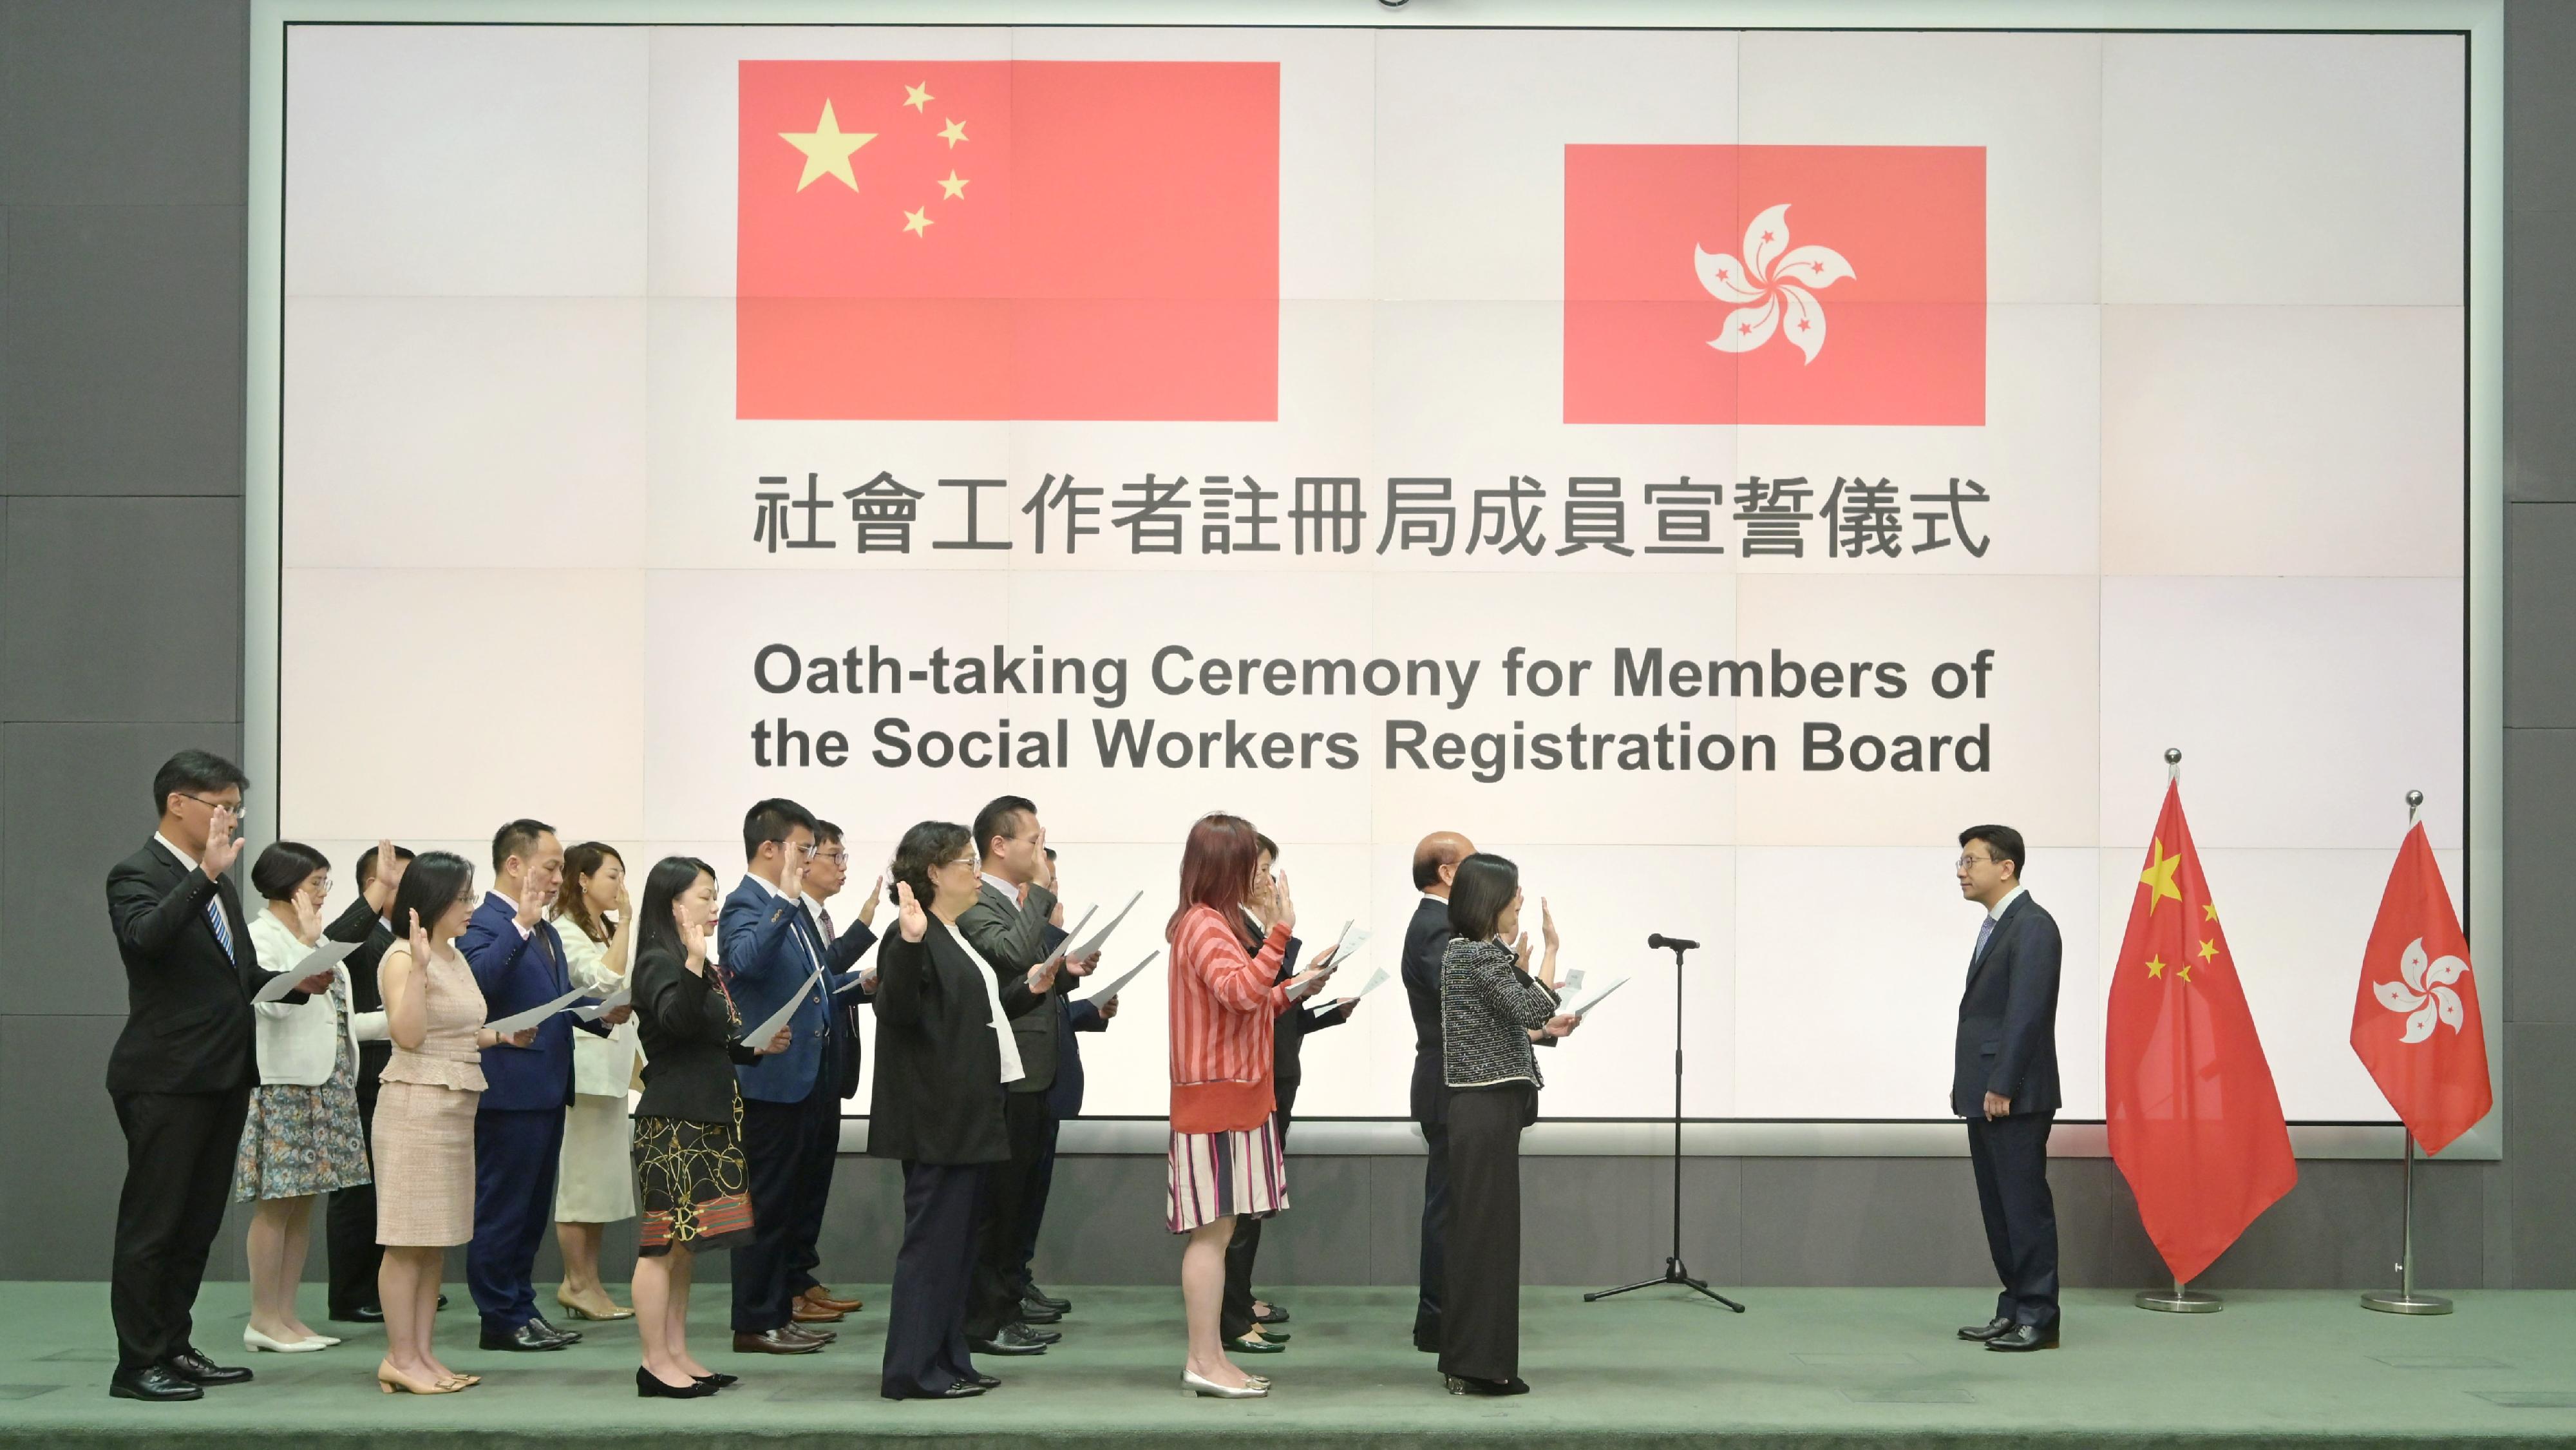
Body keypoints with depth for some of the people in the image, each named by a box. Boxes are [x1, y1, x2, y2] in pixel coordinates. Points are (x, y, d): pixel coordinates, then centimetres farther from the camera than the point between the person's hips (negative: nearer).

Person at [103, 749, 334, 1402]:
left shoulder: (217, 883, 17)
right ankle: (137, 1365, 5)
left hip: (222, 1076, 9)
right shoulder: (135, 875, -9)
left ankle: (173, 1348, 23)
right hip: (166, 1079, -9)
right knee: (151, 1225, -2)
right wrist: (207, 873, -36)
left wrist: (295, 982, 5)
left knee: (198, 1224, 14)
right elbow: (147, 937, -31)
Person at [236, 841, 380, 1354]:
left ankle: (286, 1313, 13)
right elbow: (273, 1002, -22)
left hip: (325, 1085, 8)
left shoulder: (316, 939, 18)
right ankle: (264, 1319, 1)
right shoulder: (260, 936, -7)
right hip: (282, 1082, -8)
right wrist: (307, 944, -22)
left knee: (303, 1201, 9)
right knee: (276, 1204, -5)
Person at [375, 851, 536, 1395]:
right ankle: (400, 1358, -1)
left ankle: (422, 1353, 14)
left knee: (437, 1239, 10)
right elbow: (408, 1035, -20)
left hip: (457, 1105, 9)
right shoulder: (402, 958, -10)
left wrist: (504, 1036, 10)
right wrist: (418, 967, -26)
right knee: (409, 1238, -5)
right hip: (416, 1103, -9)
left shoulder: (456, 957, 15)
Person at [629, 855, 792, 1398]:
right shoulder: (658, 963, -11)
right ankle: (655, 1363, 0)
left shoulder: (705, 969, 17)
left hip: (706, 1118, 9)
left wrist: (759, 1047, 10)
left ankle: (677, 1354, 18)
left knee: (685, 1241, 12)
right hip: (671, 1120, -9)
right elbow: (675, 1018, -30)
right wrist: (693, 966, -44)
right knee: (663, 1239, -5)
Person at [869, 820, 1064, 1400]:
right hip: (935, 1119, -10)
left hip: (966, 1116, 10)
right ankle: (912, 1370, 0)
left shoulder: (956, 937, 17)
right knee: (932, 1240, -5)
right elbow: (897, 1010, -26)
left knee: (957, 1242, 14)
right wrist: (908, 944, -39)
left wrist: (1030, 988, 16)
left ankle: (948, 1360, 22)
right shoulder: (917, 936, -15)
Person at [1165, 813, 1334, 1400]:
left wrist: (1292, 990, 15)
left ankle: (1208, 1356, 15)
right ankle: (1205, 1361, -3)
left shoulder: (1212, 922, 18)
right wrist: (1281, 930, -31)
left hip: (1233, 1096, 10)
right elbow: (1241, 992, -30)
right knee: (1212, 1228, -7)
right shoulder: (1205, 925, -14)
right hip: (1215, 1097, -10)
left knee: (1218, 1229, 11)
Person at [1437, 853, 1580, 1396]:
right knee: (1487, 1229, -6)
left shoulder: (1464, 952, 15)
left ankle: (1467, 1360, 18)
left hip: (1479, 1106, 10)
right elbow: (1531, 1009, -22)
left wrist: (1546, 1028, 25)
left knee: (1476, 1229, 12)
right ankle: (1481, 1365, -3)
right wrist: (1550, 948, -15)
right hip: (1489, 1107, -10)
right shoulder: (1481, 956, -14)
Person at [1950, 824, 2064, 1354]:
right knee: (1997, 1207, 12)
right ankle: (2014, 1309, 19)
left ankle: (2039, 1317, 1)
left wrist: (2001, 1087, -20)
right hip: (1985, 1094, 10)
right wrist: (1966, 1083, 14)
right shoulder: (1994, 927, 18)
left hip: (2014, 1096, -10)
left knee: (2025, 1204, -4)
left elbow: (2026, 1012, -19)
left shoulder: (2031, 925, -13)